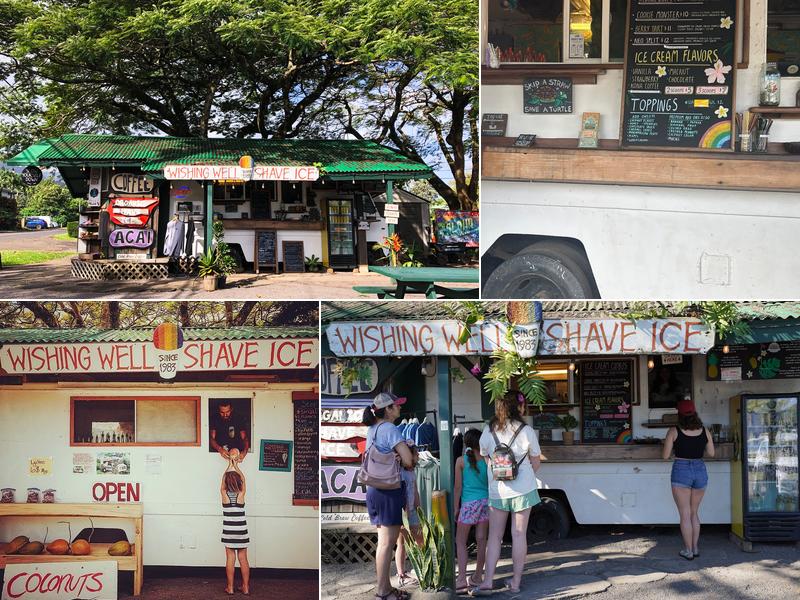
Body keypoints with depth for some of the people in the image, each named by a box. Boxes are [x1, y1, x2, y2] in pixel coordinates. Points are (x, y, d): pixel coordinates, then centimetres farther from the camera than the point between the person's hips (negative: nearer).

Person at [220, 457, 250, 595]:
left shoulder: (224, 494, -8)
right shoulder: (241, 495, -8)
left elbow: (224, 478, 8)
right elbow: (243, 479, 7)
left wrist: (230, 465, 19)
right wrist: (236, 466, 18)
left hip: (228, 532, 0)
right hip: (241, 531, 0)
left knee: (230, 559, 5)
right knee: (243, 559, 6)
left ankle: (230, 587, 9)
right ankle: (245, 587, 11)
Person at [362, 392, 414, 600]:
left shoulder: (372, 429, 13)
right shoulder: (390, 429, -14)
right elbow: (408, 460, -20)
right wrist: (401, 461, 3)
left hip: (374, 489, 9)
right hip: (389, 490, -9)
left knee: (384, 541, 15)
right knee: (387, 542, -4)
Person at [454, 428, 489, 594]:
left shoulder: (461, 461, -5)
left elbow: (458, 486, -4)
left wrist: (456, 507, 3)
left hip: (469, 503, -3)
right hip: (486, 501, 4)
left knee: (460, 541, 3)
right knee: (481, 540, 10)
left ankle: (462, 580, -6)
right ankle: (478, 577, 18)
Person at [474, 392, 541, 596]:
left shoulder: (488, 432, -2)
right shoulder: (526, 431, -7)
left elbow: (485, 458, 8)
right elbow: (536, 463, 2)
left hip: (497, 490, 2)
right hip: (523, 488, -1)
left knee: (494, 536, 7)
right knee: (519, 535, 5)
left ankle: (488, 582, -1)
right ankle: (516, 582, 10)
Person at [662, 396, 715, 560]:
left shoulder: (674, 432, -9)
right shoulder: (705, 432, 0)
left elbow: (665, 456, -7)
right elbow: (711, 454, 8)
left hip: (681, 470, -4)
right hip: (700, 470, 4)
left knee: (685, 514, 4)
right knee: (694, 513, 18)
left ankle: (688, 551, 8)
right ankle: (695, 548, 20)